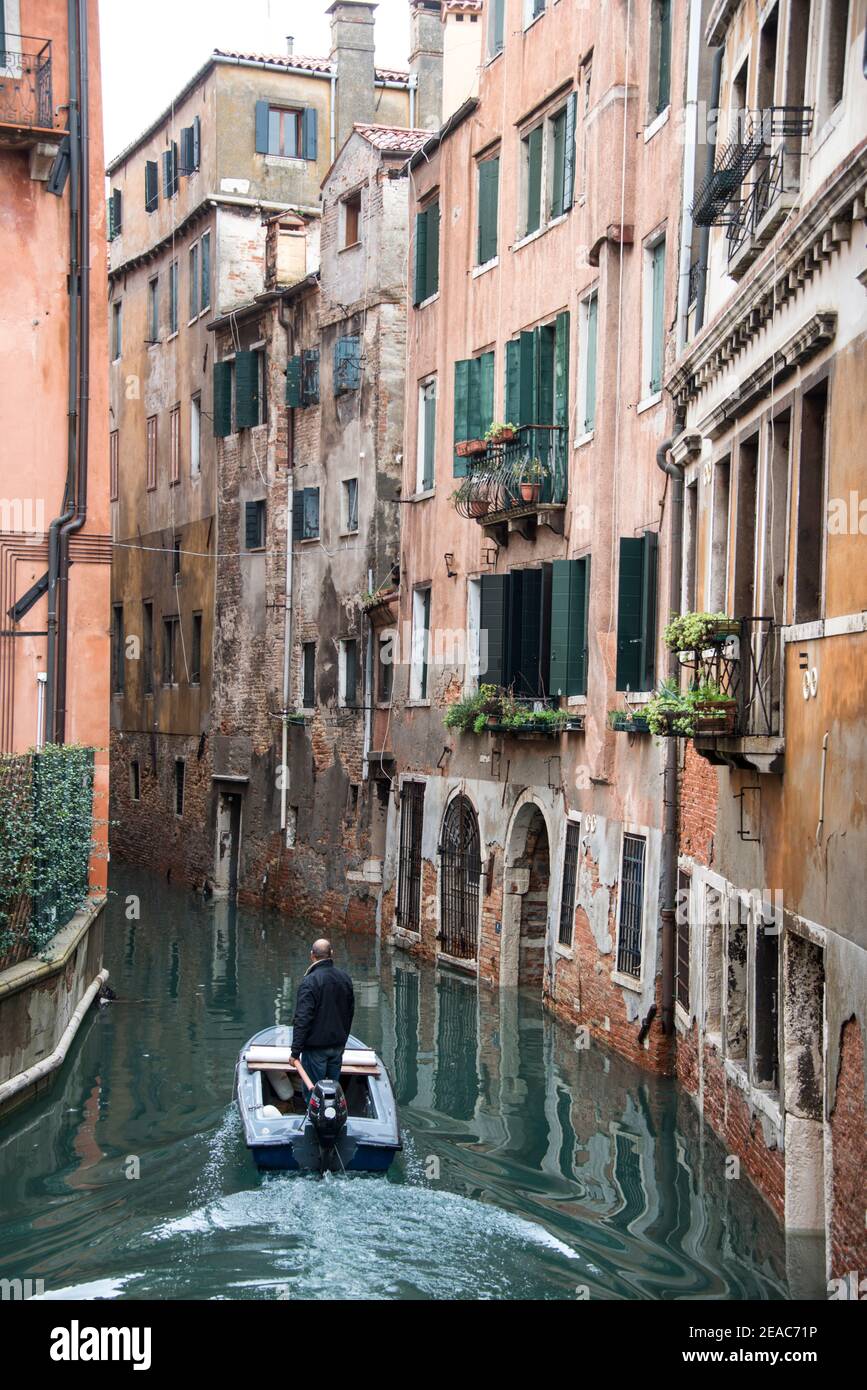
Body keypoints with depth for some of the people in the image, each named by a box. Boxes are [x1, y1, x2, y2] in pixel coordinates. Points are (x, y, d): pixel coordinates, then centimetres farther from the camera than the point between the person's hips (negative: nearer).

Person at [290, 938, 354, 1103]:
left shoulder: (310, 981, -17)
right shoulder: (345, 978, 4)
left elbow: (302, 1020, -20)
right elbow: (350, 1012, 14)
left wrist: (295, 1051, -16)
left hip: (316, 1047, -6)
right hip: (338, 1046, 6)